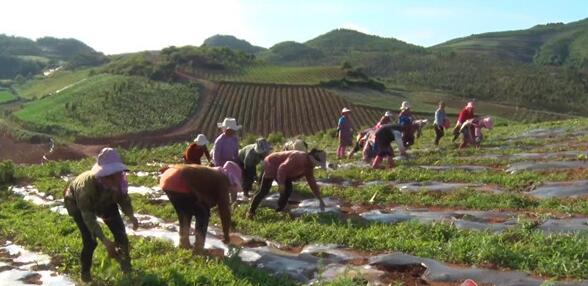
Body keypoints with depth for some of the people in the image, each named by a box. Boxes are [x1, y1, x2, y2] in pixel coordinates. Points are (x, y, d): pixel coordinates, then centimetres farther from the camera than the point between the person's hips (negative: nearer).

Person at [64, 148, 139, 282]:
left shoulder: (118, 181, -33)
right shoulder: (87, 185, -45)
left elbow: (124, 199, -15)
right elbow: (89, 218, -40)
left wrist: (131, 216, -34)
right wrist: (105, 240, -46)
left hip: (105, 202, 4)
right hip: (78, 204, -4)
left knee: (120, 231, 0)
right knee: (90, 241, -14)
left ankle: (125, 264, 23)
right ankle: (85, 272, 13)